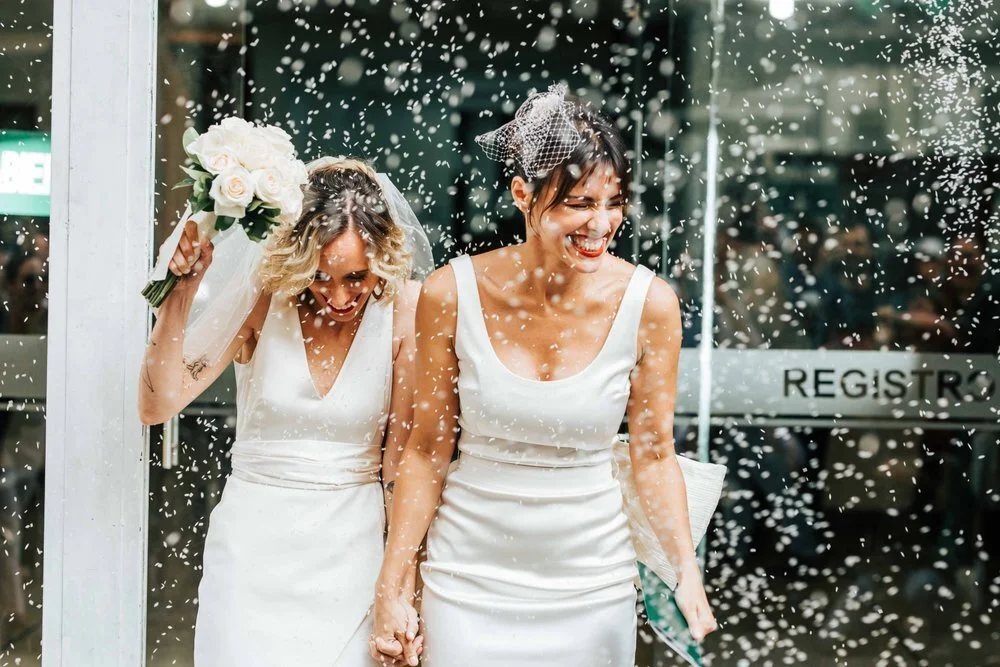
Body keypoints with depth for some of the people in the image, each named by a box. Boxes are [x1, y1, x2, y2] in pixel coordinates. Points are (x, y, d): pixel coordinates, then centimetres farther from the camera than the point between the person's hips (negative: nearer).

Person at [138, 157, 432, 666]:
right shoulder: (259, 297, -10)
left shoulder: (405, 309, -10)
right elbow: (158, 405, -14)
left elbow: (404, 456, -4)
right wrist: (179, 293, -23)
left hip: (352, 550, 0)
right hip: (253, 547, 0)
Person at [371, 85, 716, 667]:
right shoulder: (453, 294, -13)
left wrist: (686, 570, -12)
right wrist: (391, 589, -4)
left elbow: (654, 454, -1)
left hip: (593, 588, 1)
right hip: (470, 582, 0)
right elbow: (428, 450, -3)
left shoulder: (648, 304, -11)